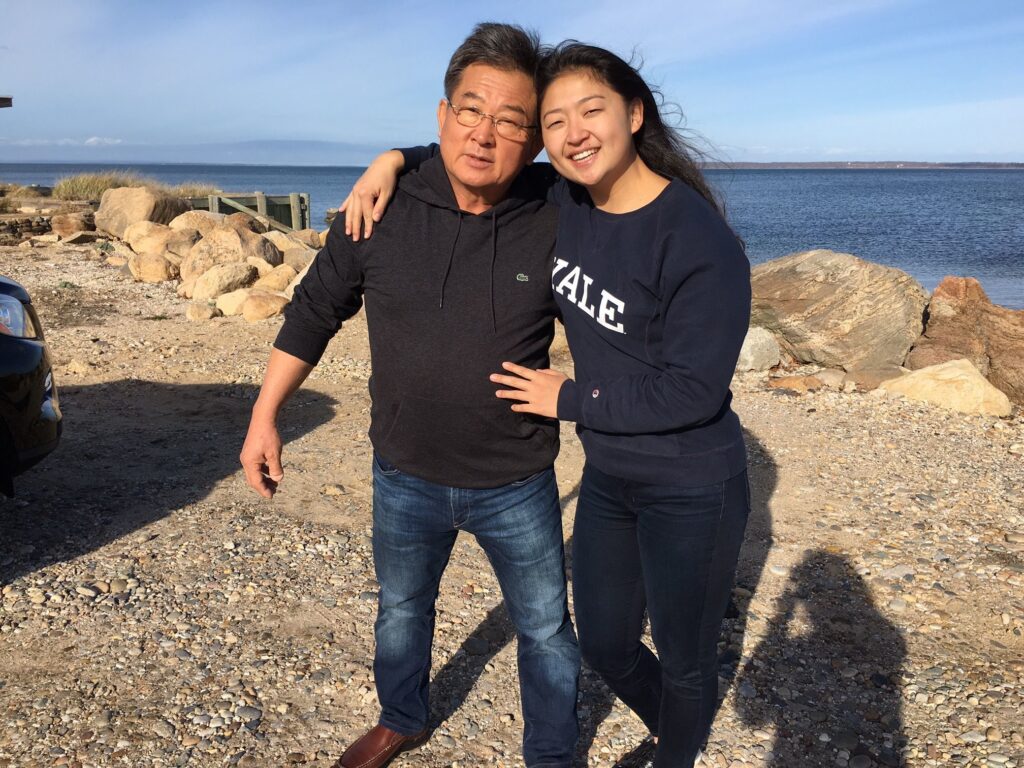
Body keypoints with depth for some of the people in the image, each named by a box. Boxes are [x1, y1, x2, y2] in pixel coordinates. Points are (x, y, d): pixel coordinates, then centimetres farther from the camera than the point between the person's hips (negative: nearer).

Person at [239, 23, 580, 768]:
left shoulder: (553, 228, -15)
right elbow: (314, 312, -1)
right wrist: (265, 416, 0)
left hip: (517, 485, -1)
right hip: (406, 477, 2)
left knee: (546, 629, 15)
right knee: (401, 608, 24)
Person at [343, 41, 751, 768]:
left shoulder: (701, 243, -24)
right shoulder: (558, 201, -4)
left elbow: (693, 390, -25)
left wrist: (569, 399, -16)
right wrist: (394, 160, -5)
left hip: (693, 490, -6)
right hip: (607, 477, 7)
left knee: (684, 659, 14)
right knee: (604, 642, 21)